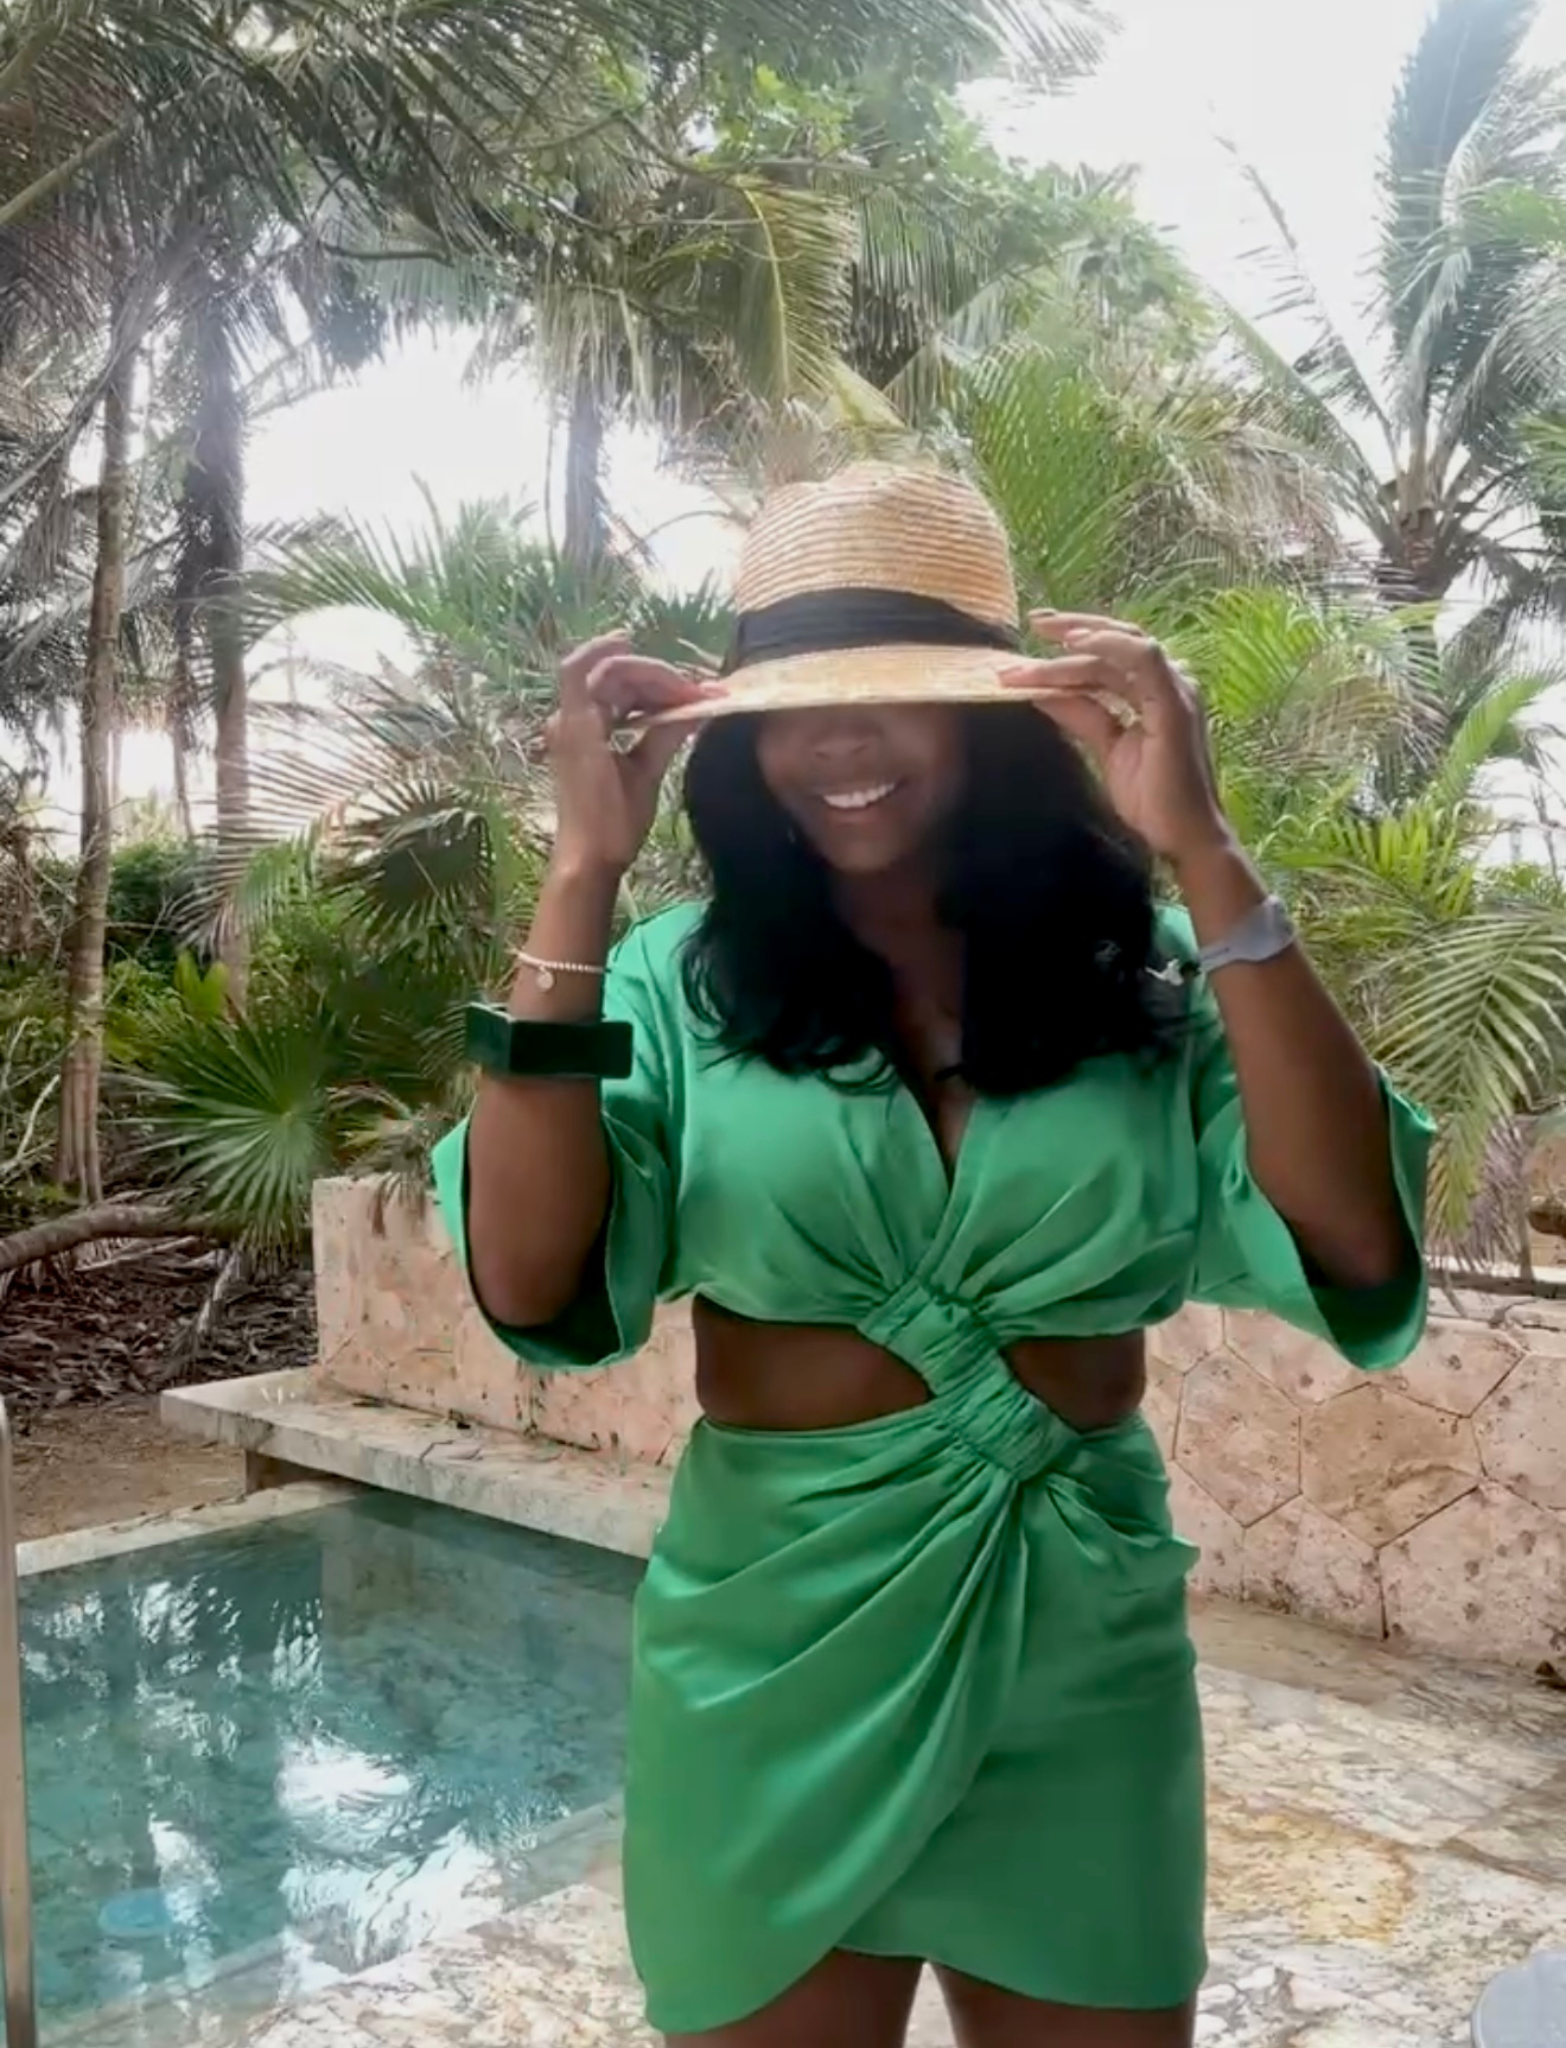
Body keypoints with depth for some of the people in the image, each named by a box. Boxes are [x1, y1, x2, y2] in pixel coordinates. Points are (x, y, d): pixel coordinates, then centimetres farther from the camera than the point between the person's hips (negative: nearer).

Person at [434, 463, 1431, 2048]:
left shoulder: (1146, 970, -5)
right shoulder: (684, 982, -8)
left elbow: (1354, 1251, -16)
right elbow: (527, 1284, -19)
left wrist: (1204, 857, -21)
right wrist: (581, 876, -21)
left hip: (1084, 1660, 2)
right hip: (770, 1653, -1)